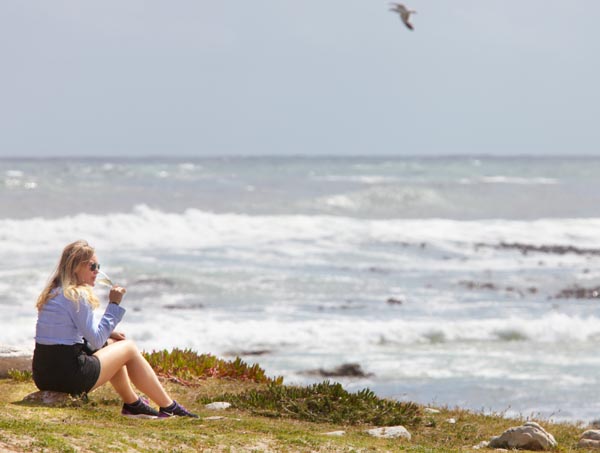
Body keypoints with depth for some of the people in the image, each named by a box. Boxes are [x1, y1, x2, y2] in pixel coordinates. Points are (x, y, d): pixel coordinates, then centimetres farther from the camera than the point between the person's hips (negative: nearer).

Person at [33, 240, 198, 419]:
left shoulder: (53, 292, 14)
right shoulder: (77, 295, -14)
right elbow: (96, 340, -14)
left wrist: (107, 333, 17)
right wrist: (114, 304, -9)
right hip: (70, 376, -9)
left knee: (111, 344, 29)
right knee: (128, 348, 8)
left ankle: (132, 403, 40)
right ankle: (168, 407, 15)